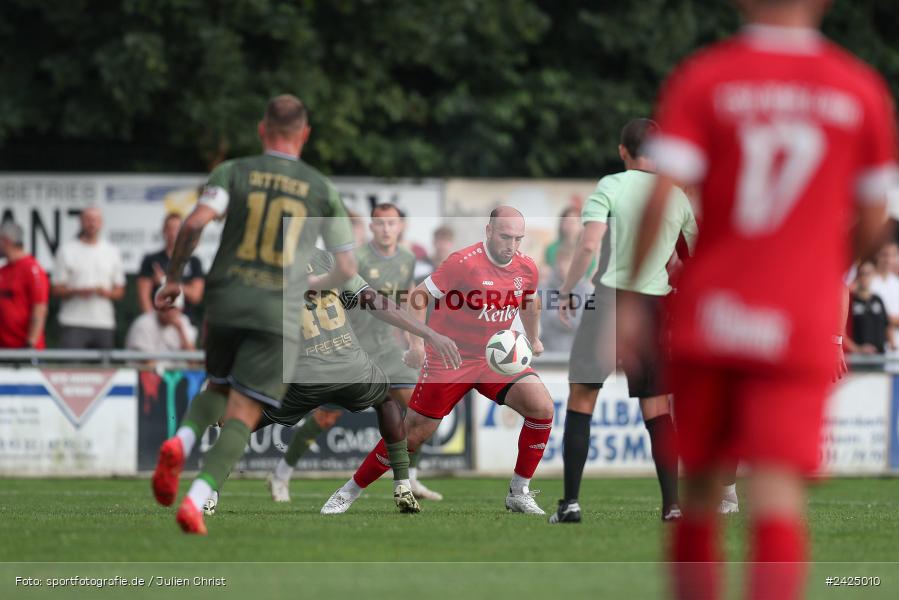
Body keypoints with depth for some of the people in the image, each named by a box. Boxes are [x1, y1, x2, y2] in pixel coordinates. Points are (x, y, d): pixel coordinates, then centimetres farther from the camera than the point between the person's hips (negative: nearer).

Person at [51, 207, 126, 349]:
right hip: (73, 323, -3)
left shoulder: (112, 252, 13)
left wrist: (106, 293, -8)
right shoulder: (67, 251, 6)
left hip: (104, 324, 3)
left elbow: (120, 291, 14)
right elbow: (56, 290, 3)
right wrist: (77, 292, -16)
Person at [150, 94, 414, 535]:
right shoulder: (322, 191, 9)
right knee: (242, 415, -3)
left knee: (219, 387, 26)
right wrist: (314, 284, 33)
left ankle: (181, 442, -4)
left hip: (225, 302, 2)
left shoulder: (234, 173, 6)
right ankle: (195, 502, -21)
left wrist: (173, 278, -3)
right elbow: (347, 269, 11)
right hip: (279, 313, -2)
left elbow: (196, 221, -13)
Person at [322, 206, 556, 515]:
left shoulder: (527, 268, -1)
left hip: (497, 358, 5)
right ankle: (350, 491, 13)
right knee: (414, 433, -4)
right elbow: (418, 297, -13)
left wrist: (533, 339, 31)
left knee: (542, 407, -16)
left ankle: (519, 492, -3)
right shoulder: (464, 263, -20)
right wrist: (417, 342, -21)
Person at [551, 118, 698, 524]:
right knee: (656, 407, 8)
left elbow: (589, 243, -13)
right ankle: (671, 503, 0)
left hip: (611, 297, -3)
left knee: (581, 398, 4)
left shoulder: (610, 187, -2)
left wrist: (566, 290, -4)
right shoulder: (677, 196, 10)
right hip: (656, 303, 3)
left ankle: (571, 502, -2)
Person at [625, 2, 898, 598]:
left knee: (699, 494, 13)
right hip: (805, 326, -1)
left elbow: (661, 201, -8)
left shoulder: (699, 79, -1)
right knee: (778, 501, -8)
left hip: (707, 318, 1)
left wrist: (631, 301, 0)